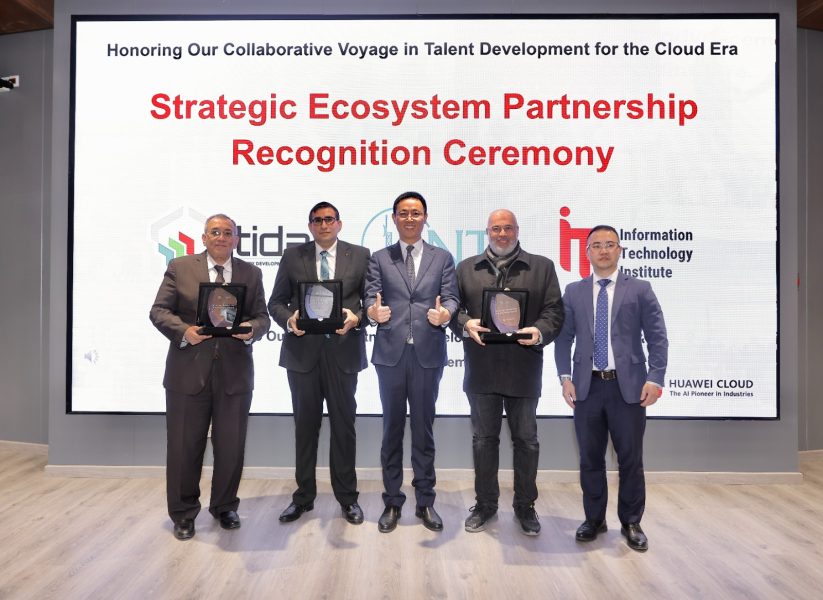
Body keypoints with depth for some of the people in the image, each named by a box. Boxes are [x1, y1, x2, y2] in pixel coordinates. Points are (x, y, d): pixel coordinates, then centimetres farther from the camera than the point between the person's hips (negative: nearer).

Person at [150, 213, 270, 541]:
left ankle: (224, 507, 29)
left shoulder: (251, 273, 9)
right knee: (184, 446, 8)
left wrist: (251, 329, -16)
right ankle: (183, 513, 25)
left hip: (234, 373, 1)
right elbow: (159, 311, 1)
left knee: (231, 446, 9)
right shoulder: (179, 267, 5)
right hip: (188, 371, -1)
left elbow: (262, 316, 6)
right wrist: (184, 331, -16)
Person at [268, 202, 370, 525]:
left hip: (343, 351, -1)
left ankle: (347, 497, 22)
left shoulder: (360, 255, 5)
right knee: (305, 425, 10)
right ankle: (303, 496, 25)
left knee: (344, 425, 7)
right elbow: (276, 302, 7)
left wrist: (356, 317, -16)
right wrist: (289, 319, -13)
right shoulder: (292, 256, 7)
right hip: (303, 351, 1)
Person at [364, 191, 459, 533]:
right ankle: (392, 502, 20)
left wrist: (445, 314, -22)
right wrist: (374, 312, -24)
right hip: (390, 354, 0)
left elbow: (451, 297, 1)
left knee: (424, 429, 8)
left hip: (428, 354, 0)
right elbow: (371, 297, -1)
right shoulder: (379, 259, 10)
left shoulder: (442, 258, 10)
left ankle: (425, 502, 21)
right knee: (392, 429, 8)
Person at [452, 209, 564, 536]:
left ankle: (525, 506, 26)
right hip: (481, 370, 1)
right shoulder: (467, 268, 10)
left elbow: (554, 310, 1)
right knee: (483, 439, 11)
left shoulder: (542, 267, 7)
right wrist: (466, 324, -14)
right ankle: (485, 503, 27)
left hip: (524, 369, -1)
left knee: (526, 440, 9)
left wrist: (540, 332, -19)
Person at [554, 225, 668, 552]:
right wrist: (565, 377, -3)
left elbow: (657, 338, 0)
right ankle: (594, 519, 26)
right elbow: (563, 337, 7)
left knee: (630, 459, 7)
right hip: (587, 386, 2)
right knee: (590, 458, 10)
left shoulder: (640, 289, 3)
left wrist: (655, 379, -10)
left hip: (628, 386, -1)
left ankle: (631, 523, 24)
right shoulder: (573, 292, 9)